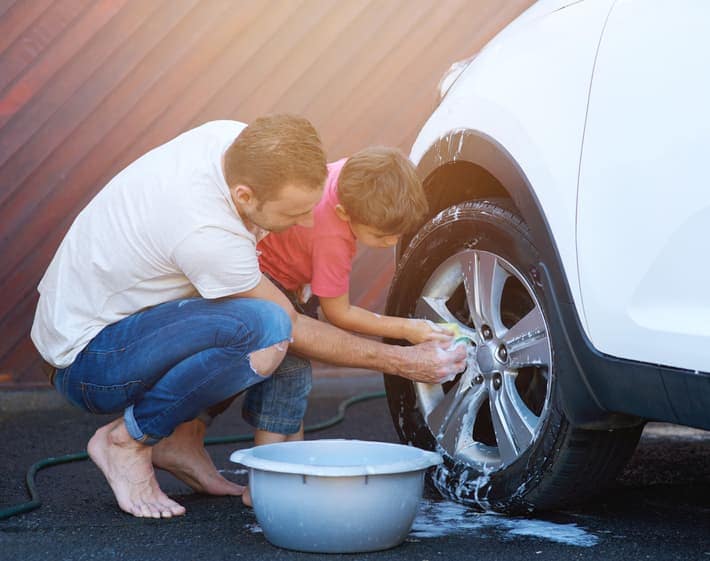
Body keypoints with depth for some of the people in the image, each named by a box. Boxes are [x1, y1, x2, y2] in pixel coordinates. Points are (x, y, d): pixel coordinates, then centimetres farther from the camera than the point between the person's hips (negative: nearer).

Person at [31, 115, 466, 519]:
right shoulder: (206, 234, -34)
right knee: (268, 328, -31)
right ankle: (127, 440, -11)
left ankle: (184, 440, 4)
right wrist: (400, 362, -14)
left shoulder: (234, 139, -12)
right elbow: (295, 329, -19)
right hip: (84, 361, -9)